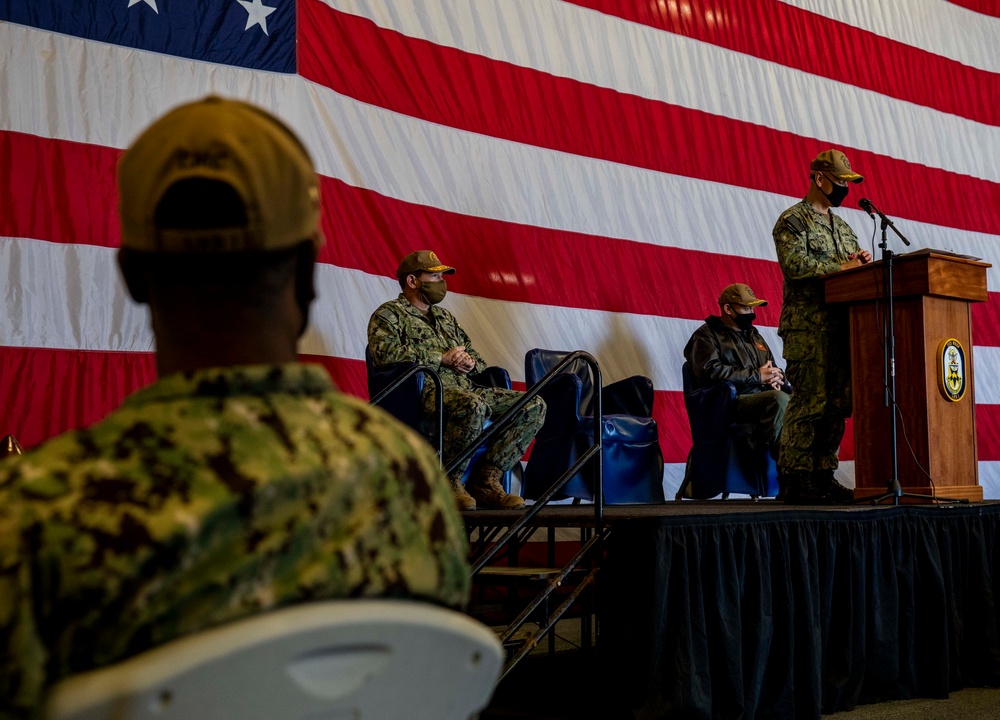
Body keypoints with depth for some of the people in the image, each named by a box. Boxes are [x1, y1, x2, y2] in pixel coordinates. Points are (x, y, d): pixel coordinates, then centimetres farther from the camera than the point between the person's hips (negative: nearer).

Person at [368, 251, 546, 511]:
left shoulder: (445, 316, 31)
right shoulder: (389, 314, 7)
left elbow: (478, 358, 32)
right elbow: (386, 352, -14)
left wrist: (470, 362, 4)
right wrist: (442, 357, -10)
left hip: (466, 388, 8)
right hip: (424, 390, -8)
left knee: (535, 405, -9)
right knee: (473, 405, -41)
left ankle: (486, 481, -12)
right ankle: (450, 483, -20)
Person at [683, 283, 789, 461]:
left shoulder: (754, 335, 25)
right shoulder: (706, 336, 3)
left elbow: (774, 369, 28)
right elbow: (710, 372, -15)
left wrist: (776, 378, 1)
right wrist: (757, 376, -11)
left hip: (763, 397, 7)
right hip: (732, 402, -7)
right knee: (777, 399, -35)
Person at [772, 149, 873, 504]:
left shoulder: (842, 226, 25)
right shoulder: (793, 219, 0)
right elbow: (793, 263, -16)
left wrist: (862, 261, 2)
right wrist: (839, 267, -15)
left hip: (840, 326, 8)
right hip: (807, 326, -8)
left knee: (837, 404, 4)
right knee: (810, 401, -12)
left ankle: (822, 475, 9)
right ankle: (794, 479, -9)